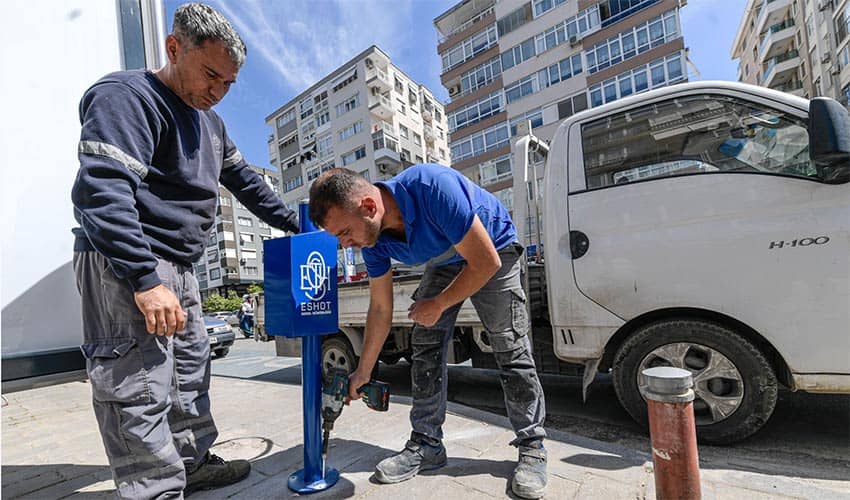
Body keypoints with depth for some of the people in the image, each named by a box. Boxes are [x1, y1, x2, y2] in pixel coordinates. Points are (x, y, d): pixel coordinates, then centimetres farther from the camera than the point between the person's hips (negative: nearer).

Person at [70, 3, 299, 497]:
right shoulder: (126, 97, -11)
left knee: (190, 371, 16)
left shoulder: (209, 120, 17)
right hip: (126, 268, -9)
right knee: (140, 391, -6)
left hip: (177, 268, 10)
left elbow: (244, 179, 23)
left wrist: (294, 224, 20)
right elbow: (102, 192, -23)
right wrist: (146, 280, -29)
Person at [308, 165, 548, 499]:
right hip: (444, 262, 6)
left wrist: (437, 305, -19)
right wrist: (363, 373, 0)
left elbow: (487, 262, -31)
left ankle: (532, 448, 9)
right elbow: (380, 309, -6)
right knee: (425, 347, -2)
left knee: (511, 349, -8)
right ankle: (426, 445, 11)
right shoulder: (373, 238, -18)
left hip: (494, 252, -5)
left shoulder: (434, 187, -40)